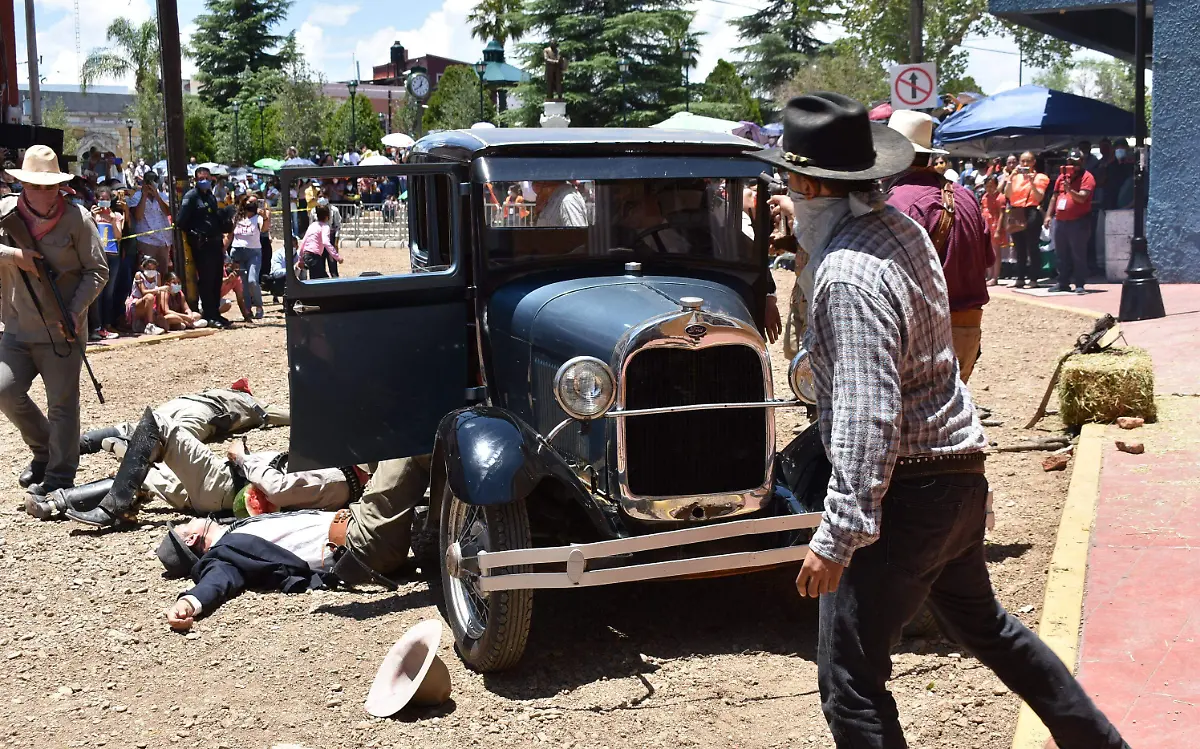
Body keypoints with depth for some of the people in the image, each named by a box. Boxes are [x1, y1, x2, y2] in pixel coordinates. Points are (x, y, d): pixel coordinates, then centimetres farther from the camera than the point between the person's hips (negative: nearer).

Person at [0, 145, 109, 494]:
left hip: (61, 332, -3)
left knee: (62, 404, -1)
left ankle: (60, 476, 12)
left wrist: (75, 312, -15)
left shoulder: (77, 218, -6)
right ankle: (43, 449, 21)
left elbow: (97, 272, -4)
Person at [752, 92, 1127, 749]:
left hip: (906, 492, -10)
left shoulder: (847, 274, -23)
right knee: (982, 622, 30)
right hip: (960, 478, 10)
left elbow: (868, 417, -27)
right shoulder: (901, 227, 5)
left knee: (849, 681, 0)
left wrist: (837, 535, -25)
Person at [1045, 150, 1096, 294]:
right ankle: (1063, 283, 18)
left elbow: (1082, 198, -18)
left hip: (1078, 222, -7)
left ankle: (1080, 285, -3)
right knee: (1061, 255, 11)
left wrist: (1070, 190, -33)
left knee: (1078, 255, -6)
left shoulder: (1087, 177, -6)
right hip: (1060, 221, 7)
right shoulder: (1062, 176, 15)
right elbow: (1054, 197, 20)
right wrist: (1049, 215, 13)